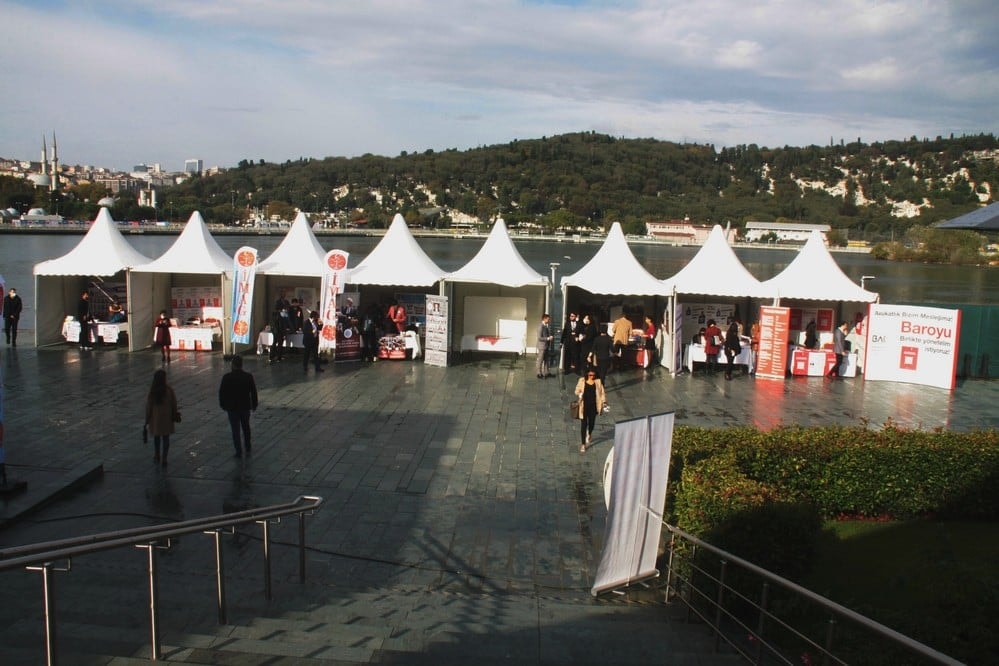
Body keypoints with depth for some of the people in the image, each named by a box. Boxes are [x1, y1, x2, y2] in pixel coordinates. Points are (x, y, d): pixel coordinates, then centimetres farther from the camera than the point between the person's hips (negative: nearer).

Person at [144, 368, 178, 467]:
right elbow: (174, 404, -6)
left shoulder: (152, 391, -13)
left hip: (155, 417, 1)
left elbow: (148, 405, -8)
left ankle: (157, 456, 35)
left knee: (156, 436, 20)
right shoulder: (169, 390, -13)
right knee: (166, 437, 8)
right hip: (167, 417, -1)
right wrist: (174, 416, 9)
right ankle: (164, 459, 4)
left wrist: (147, 419, 2)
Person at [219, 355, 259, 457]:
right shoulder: (248, 377, -9)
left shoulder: (227, 377, -14)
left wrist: (223, 405, 8)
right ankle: (247, 449, 29)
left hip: (232, 408, -2)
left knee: (235, 430, 6)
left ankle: (239, 452, 7)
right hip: (245, 406, 2)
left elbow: (222, 392, -7)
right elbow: (254, 392, -2)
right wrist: (254, 405, 11)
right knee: (246, 428, 21)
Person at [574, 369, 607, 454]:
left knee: (591, 423, 12)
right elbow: (577, 391, 2)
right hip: (584, 406, -2)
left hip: (593, 406, 2)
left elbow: (602, 393, 3)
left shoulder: (598, 382, 1)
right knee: (583, 425, -3)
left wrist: (604, 402, -8)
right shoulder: (582, 381, -3)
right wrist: (579, 394, -21)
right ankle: (583, 444, 3)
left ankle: (589, 434, 49)